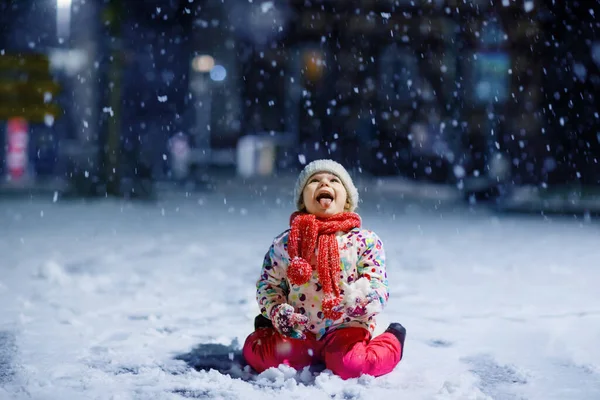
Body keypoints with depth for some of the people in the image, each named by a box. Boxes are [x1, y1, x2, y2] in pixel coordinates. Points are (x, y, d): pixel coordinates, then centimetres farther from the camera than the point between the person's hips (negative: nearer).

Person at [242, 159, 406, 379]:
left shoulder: (365, 241, -4)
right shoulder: (284, 244, 2)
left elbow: (377, 286, -9)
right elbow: (268, 284, 8)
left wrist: (358, 297, -32)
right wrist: (278, 312, -13)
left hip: (345, 328, -1)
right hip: (299, 331, 2)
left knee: (349, 366, -30)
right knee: (258, 355, -21)